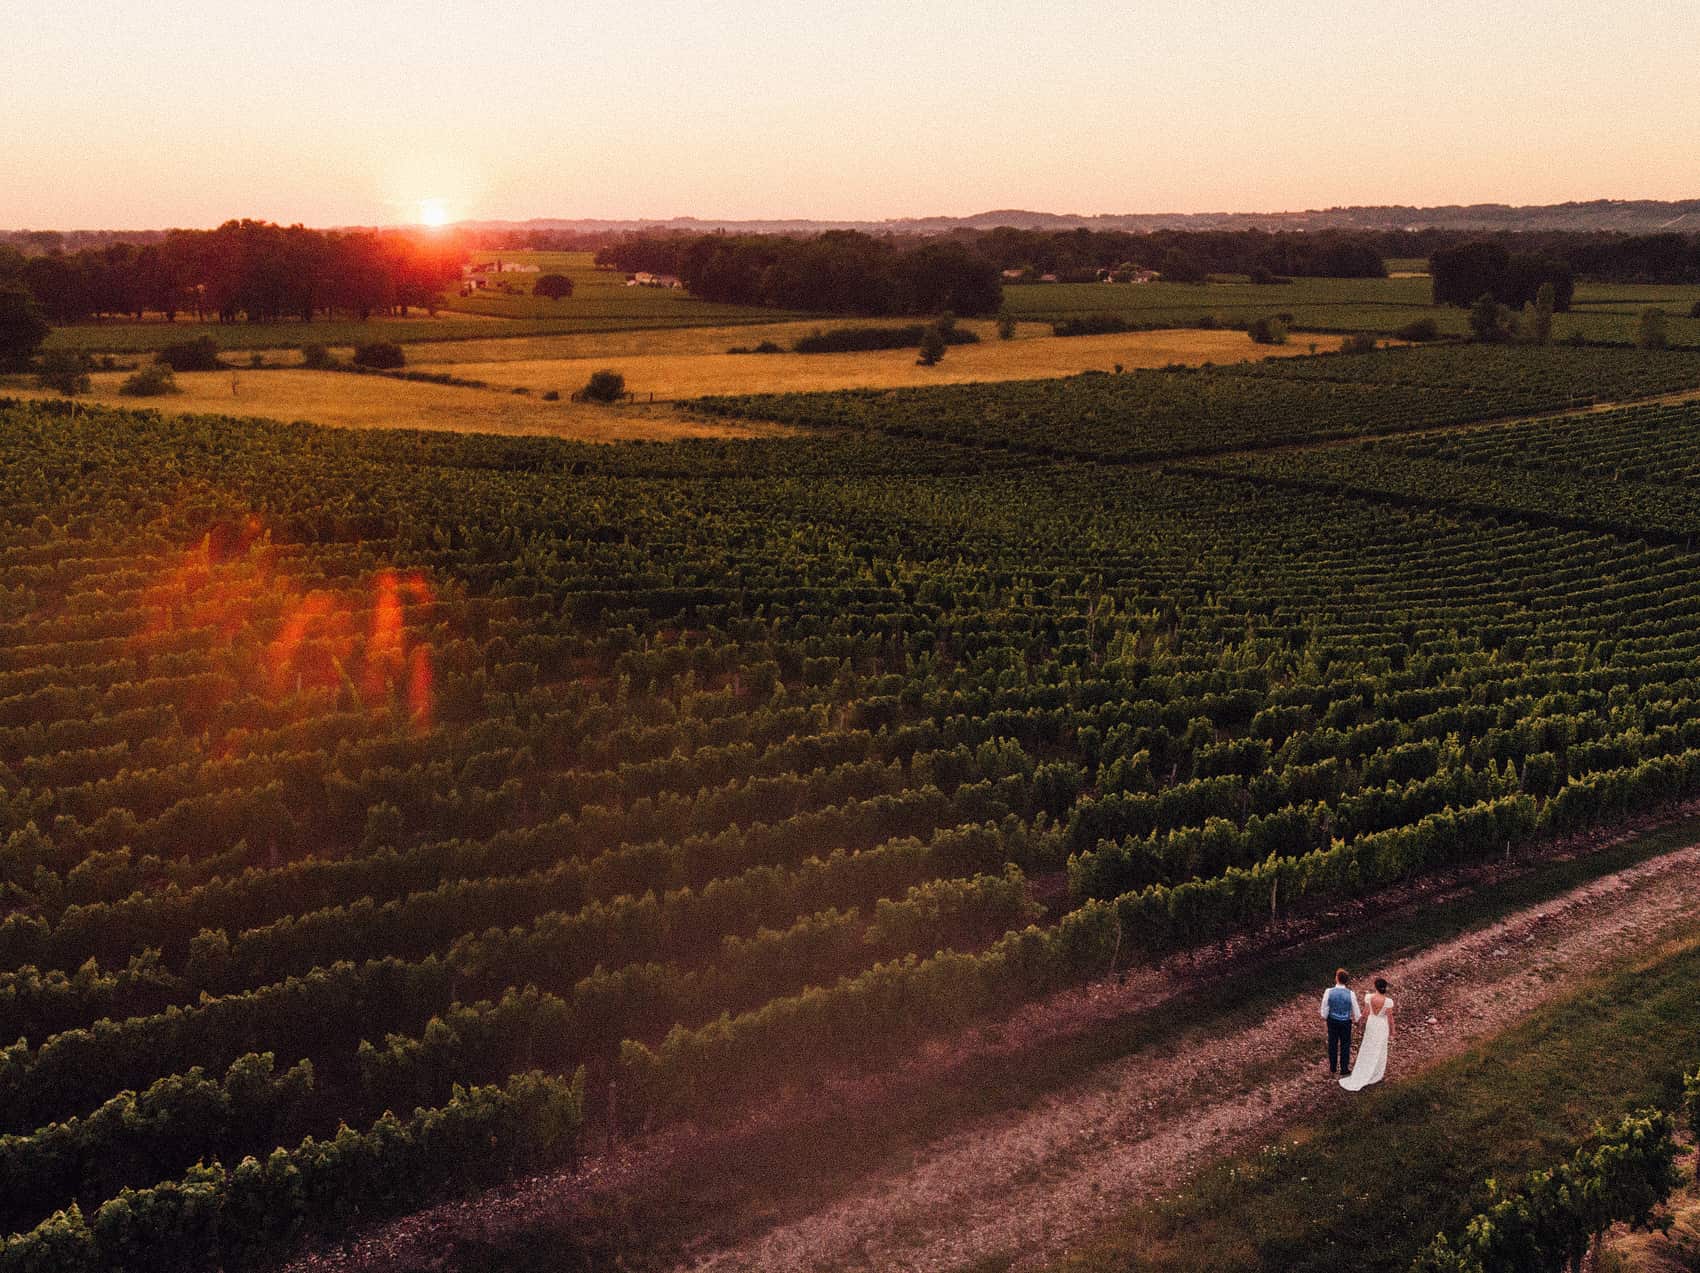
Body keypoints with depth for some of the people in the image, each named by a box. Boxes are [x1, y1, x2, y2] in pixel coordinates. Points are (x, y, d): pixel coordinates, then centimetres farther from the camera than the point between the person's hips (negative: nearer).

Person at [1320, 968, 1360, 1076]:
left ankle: (1333, 1068, 33)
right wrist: (1357, 1018, 13)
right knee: (1345, 1045, 17)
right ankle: (1344, 1069, 27)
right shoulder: (1350, 994, -22)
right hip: (1346, 1022, -1)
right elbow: (1356, 1011, -10)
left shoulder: (1328, 991, -22)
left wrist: (1324, 1017, 11)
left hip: (1332, 1021, 1)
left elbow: (1325, 1008, -11)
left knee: (1332, 1044, 19)